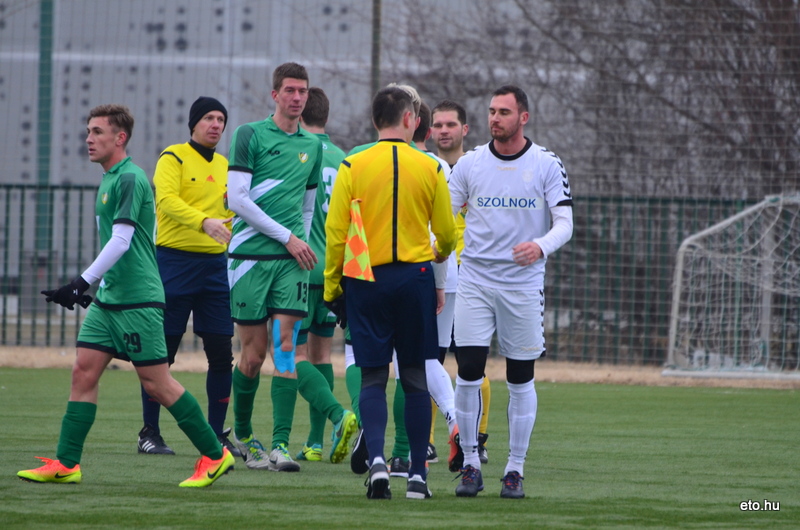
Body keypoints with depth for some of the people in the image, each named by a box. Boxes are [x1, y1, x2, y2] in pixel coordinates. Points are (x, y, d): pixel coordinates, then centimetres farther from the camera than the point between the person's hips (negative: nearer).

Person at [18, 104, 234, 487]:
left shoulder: (130, 179, -14)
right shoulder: (108, 180, 15)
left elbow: (121, 241, -21)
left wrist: (83, 282, -23)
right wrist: (93, 285, 23)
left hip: (138, 300, -9)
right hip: (108, 298, 9)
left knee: (156, 383, -5)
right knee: (84, 370, 1)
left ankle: (215, 455, 4)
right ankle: (65, 464, 1)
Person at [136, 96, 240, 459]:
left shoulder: (225, 166, 15)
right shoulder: (173, 158, -4)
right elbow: (166, 200, -19)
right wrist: (204, 222, -32)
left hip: (215, 263, 5)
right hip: (175, 261, -5)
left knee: (222, 353, 0)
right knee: (163, 350, -2)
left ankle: (216, 434, 9)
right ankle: (150, 432, 6)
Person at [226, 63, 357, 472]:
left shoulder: (312, 146, 14)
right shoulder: (250, 136, -1)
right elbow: (236, 198, -8)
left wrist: (303, 245, 13)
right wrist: (287, 237, -9)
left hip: (291, 260, 3)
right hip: (250, 254, -3)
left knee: (286, 347, -10)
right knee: (254, 353, 0)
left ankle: (280, 444, -13)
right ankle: (242, 437, 20)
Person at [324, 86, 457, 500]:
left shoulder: (352, 167, -3)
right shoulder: (430, 169, 0)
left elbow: (336, 232, -4)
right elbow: (446, 234, 8)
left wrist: (331, 287, 5)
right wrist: (440, 255, 31)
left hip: (366, 279, 0)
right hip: (415, 277, 0)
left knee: (373, 377, 3)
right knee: (415, 377, 7)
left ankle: (376, 459, -17)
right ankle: (417, 475, 6)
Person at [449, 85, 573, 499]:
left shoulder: (547, 165, -1)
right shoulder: (470, 164, 4)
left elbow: (564, 223, -4)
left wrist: (541, 246, -24)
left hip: (523, 284, -1)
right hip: (475, 282, 1)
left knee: (521, 380, 2)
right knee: (468, 372, -7)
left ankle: (515, 470, 10)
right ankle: (470, 464, 4)